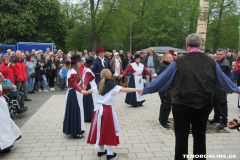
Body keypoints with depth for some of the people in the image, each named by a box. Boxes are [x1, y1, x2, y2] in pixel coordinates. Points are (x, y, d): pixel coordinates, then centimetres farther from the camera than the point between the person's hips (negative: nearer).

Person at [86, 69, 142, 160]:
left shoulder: (99, 86, 8)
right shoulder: (113, 86, -10)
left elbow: (91, 90, 27)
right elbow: (124, 89, -25)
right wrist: (136, 89, -31)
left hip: (99, 109, 6)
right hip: (108, 110, -6)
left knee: (100, 129, 15)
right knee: (109, 131, 5)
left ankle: (101, 150, 28)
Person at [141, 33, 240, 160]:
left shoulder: (178, 62, -11)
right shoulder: (211, 62, 0)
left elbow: (161, 80, -7)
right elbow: (223, 80, 13)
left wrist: (145, 90, 6)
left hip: (182, 105, -3)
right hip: (204, 105, 3)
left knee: (181, 135, 9)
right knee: (200, 135, 17)